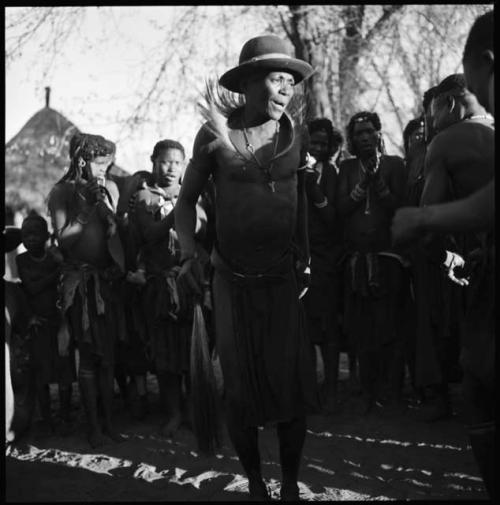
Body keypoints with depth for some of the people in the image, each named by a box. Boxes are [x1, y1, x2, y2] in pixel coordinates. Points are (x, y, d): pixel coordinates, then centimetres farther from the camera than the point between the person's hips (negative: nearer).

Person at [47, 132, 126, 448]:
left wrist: (105, 206, -9)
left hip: (108, 279, 4)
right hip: (80, 281, -3)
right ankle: (94, 427, 10)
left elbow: (118, 233, 5)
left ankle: (109, 422, 19)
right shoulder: (62, 192, -4)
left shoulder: (110, 188, 5)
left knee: (108, 356, 9)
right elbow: (64, 238, -10)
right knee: (89, 357, 1)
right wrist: (89, 208, -15)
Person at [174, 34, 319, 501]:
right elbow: (186, 200, 2)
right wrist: (188, 255, -10)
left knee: (293, 382, -1)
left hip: (283, 278, 2)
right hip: (233, 281, -1)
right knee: (241, 389, 5)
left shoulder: (294, 135, 0)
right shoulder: (215, 133, -6)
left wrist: (304, 260, 12)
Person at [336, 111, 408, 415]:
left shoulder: (394, 164, 4)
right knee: (361, 330, 3)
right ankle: (368, 392, 10)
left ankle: (391, 392, 3)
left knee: (389, 328, -5)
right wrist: (363, 183, -11)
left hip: (387, 256, -3)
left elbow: (398, 205, -4)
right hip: (356, 259, 3)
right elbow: (341, 206, 2)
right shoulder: (348, 168, 13)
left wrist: (377, 180, -14)